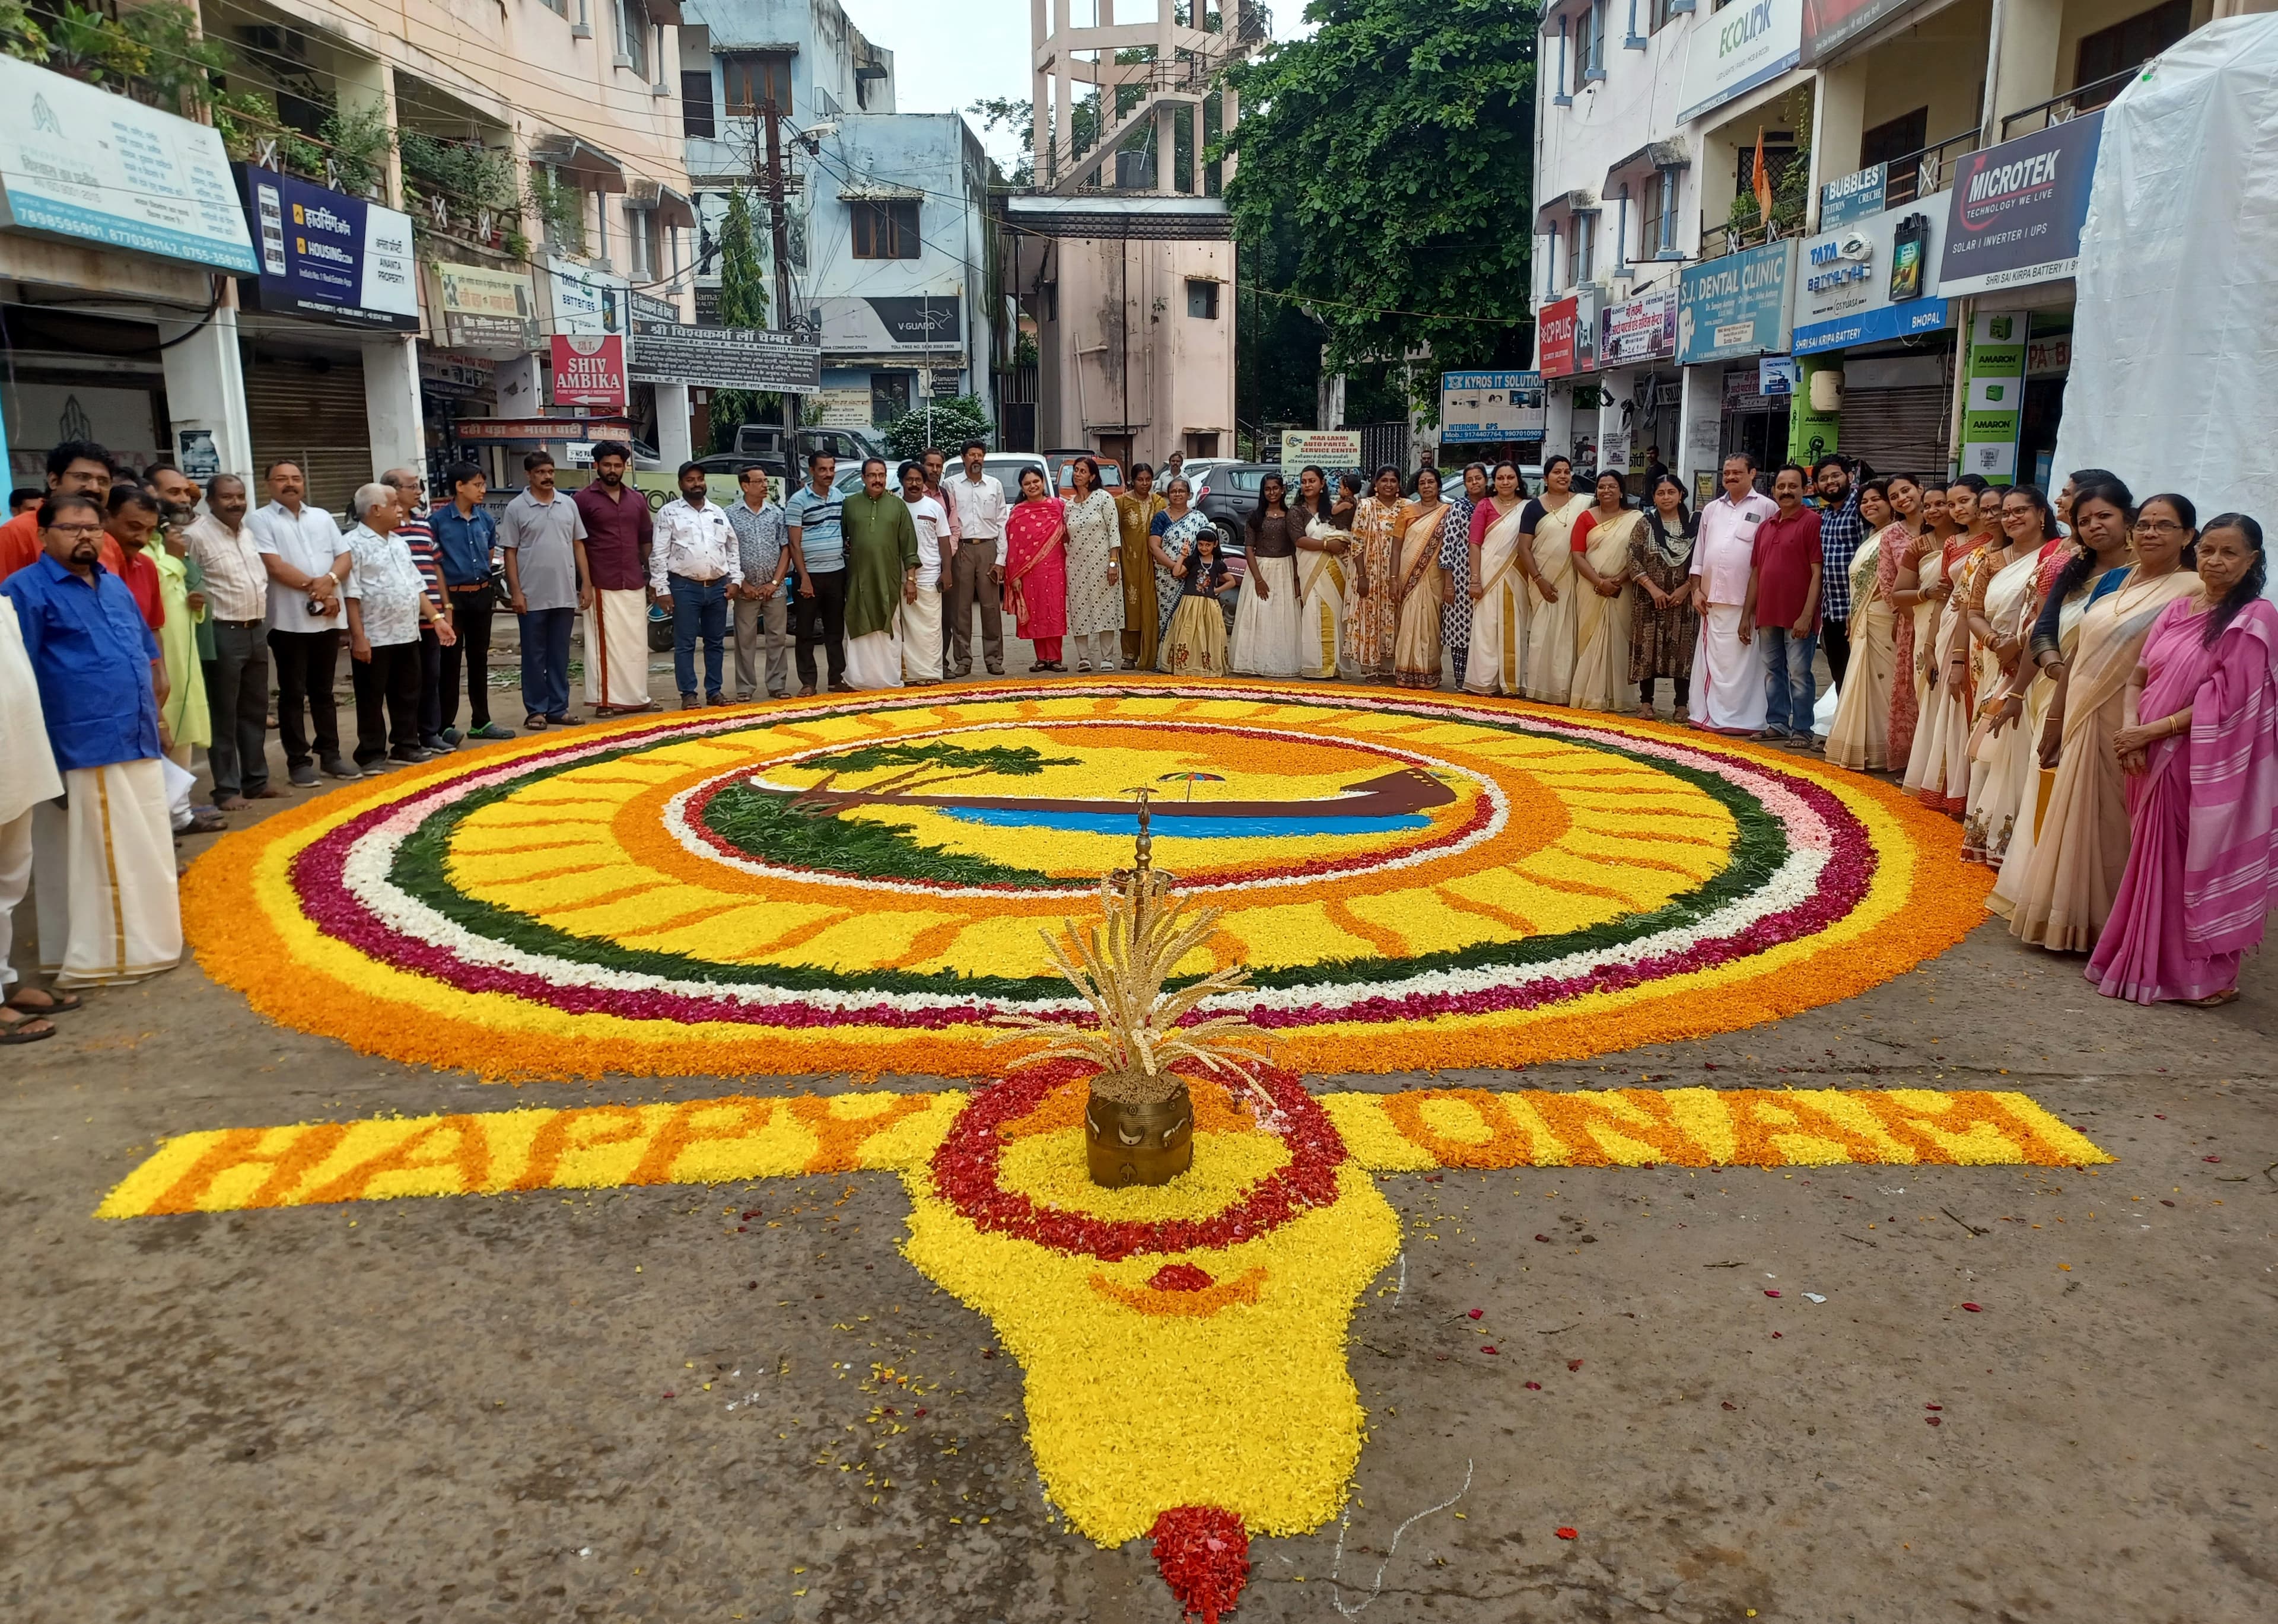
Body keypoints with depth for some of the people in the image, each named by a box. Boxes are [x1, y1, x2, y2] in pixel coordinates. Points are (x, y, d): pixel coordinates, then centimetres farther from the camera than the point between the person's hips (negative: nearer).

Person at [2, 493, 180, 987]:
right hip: (86, 750, -8)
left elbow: (147, 649, 26)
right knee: (98, 857, -4)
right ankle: (100, 958, 4)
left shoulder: (114, 585, 16)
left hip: (138, 744, 8)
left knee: (143, 851, 14)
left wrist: (153, 714, 20)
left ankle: (141, 941, 25)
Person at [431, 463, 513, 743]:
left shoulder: (486, 519, 5)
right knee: (450, 662, 1)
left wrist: (486, 580, 8)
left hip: (482, 594, 5)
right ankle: (446, 725, 7)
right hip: (453, 596, -5)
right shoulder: (438, 520, -10)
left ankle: (481, 722, 21)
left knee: (479, 659, 13)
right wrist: (444, 602, -13)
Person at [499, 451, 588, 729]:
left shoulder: (568, 505, 8)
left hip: (565, 594, 3)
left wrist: (586, 582, 6)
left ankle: (558, 709, 16)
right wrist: (516, 592, -9)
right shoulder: (517, 508, -3)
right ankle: (536, 710, 10)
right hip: (532, 596, -3)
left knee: (560, 656, 9)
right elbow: (510, 553, -3)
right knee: (534, 656, 4)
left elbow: (578, 545, 12)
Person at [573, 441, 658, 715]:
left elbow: (647, 540, 19)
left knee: (636, 642, 9)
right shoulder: (583, 500, -2)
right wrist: (585, 582, -10)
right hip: (602, 586, -5)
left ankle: (636, 697, 17)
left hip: (635, 584, 5)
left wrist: (651, 577, 15)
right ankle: (606, 700, 2)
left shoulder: (637, 500, 13)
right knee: (605, 643, -3)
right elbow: (576, 543, -4)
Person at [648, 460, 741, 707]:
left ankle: (714, 691, 18)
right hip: (685, 587, -4)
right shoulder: (669, 513, 0)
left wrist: (735, 579, 7)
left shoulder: (718, 513, 13)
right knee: (685, 643, -1)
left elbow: (733, 548, 17)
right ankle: (688, 694, 5)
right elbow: (659, 554, -4)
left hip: (718, 587, 4)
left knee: (716, 641, 10)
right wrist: (661, 588, -9)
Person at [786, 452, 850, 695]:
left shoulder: (839, 496, 9)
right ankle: (808, 683, 7)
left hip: (836, 573, 5)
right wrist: (804, 577, -15)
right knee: (806, 632, 2)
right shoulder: (798, 501, -8)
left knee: (835, 629, 11)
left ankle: (837, 678, 18)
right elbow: (794, 544, -10)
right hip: (810, 574, -5)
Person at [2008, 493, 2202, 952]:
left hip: (2131, 725, -7)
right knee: (2081, 822, 14)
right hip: (2086, 720, 7)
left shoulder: (2193, 591, -10)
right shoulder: (2119, 583, 12)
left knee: (2116, 827, 3)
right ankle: (2075, 919, 27)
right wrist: (2059, 710, 14)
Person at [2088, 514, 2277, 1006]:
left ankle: (2207, 974, 17)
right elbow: (2139, 678, 8)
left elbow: (2223, 703, -15)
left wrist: (2151, 731, -15)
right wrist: (2130, 728, -9)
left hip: (2207, 766, -5)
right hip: (2152, 760, 6)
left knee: (2198, 863, 3)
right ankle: (2150, 960, 24)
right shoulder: (2177, 610, 9)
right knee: (2155, 862, 12)